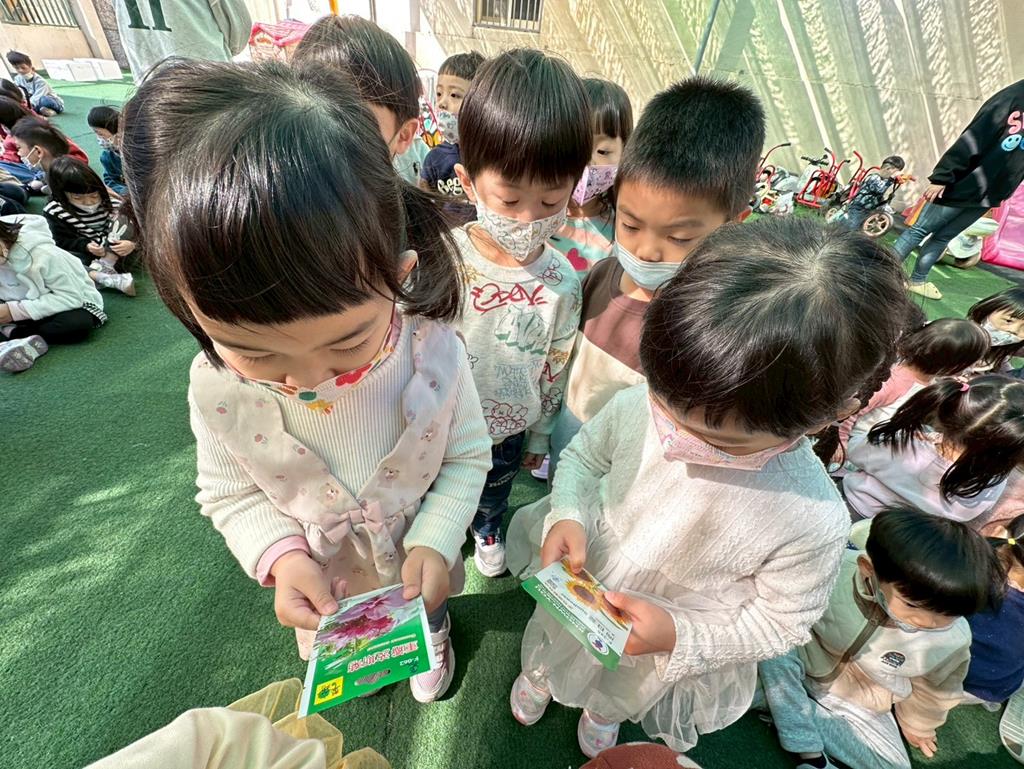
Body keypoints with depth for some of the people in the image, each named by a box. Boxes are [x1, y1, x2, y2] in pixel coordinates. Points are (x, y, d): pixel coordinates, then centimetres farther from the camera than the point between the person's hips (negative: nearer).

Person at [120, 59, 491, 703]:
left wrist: (435, 543, -28)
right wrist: (281, 556, -27)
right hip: (324, 577, 2)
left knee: (427, 614, 35)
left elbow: (467, 457, -18)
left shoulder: (434, 350, -34)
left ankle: (434, 635, 72)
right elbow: (230, 494, -11)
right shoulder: (217, 385, -29)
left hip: (421, 555, -1)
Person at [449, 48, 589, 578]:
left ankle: (487, 528, 67)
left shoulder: (562, 282, -19)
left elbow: (555, 370, -5)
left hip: (510, 430, 2)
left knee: (495, 490, 32)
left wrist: (538, 436, 6)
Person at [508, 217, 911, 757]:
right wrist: (567, 516, -29)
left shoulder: (814, 522, -36)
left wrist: (678, 636, -31)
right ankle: (540, 674, 77)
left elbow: (782, 623, -18)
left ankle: (603, 713, 77)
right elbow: (582, 455, -11)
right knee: (553, 649, 37)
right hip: (575, 598, 2)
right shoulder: (636, 408, -32)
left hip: (659, 663, -1)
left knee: (620, 695, 37)